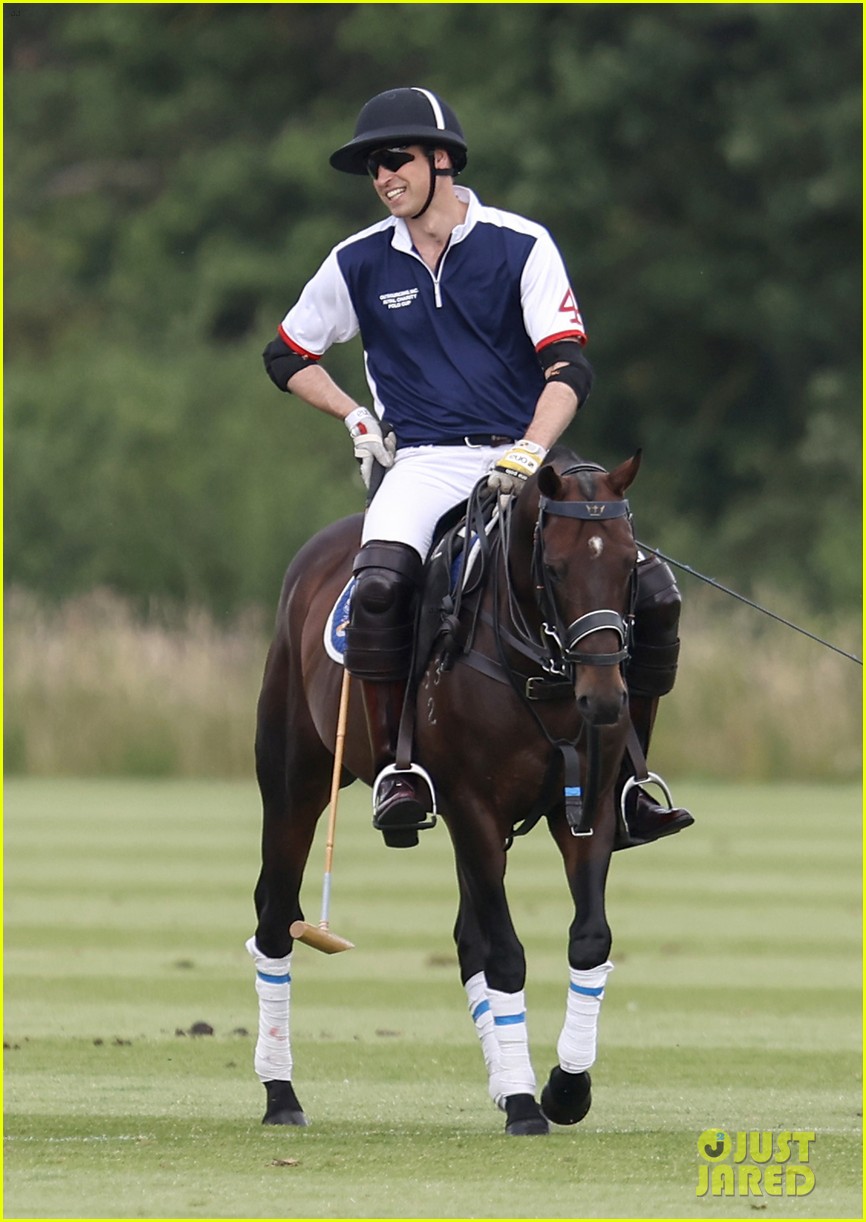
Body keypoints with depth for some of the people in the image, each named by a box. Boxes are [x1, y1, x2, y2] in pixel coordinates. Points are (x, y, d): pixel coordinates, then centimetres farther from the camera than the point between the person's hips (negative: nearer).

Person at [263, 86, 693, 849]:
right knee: (380, 580, -33)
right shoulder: (361, 263, 7)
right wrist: (357, 419, 6)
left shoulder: (520, 246, 0)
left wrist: (527, 455, -23)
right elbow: (288, 355, 21)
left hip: (524, 455, 0)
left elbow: (569, 365, -7)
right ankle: (395, 764, -21)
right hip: (424, 463, 0)